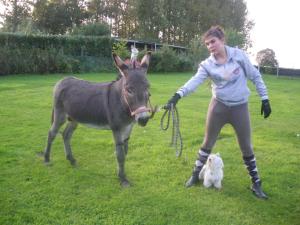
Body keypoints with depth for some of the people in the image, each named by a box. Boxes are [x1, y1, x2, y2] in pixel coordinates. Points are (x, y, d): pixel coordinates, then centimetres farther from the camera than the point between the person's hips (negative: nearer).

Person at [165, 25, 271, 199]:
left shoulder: (239, 55, -8)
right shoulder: (207, 64, -8)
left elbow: (256, 77, 0)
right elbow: (195, 81, -24)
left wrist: (265, 99, -2)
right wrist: (178, 95, -41)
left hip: (240, 107, 0)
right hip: (218, 106, 1)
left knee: (246, 147, 9)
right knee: (208, 143, 11)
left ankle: (256, 183, 26)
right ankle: (196, 174, 30)